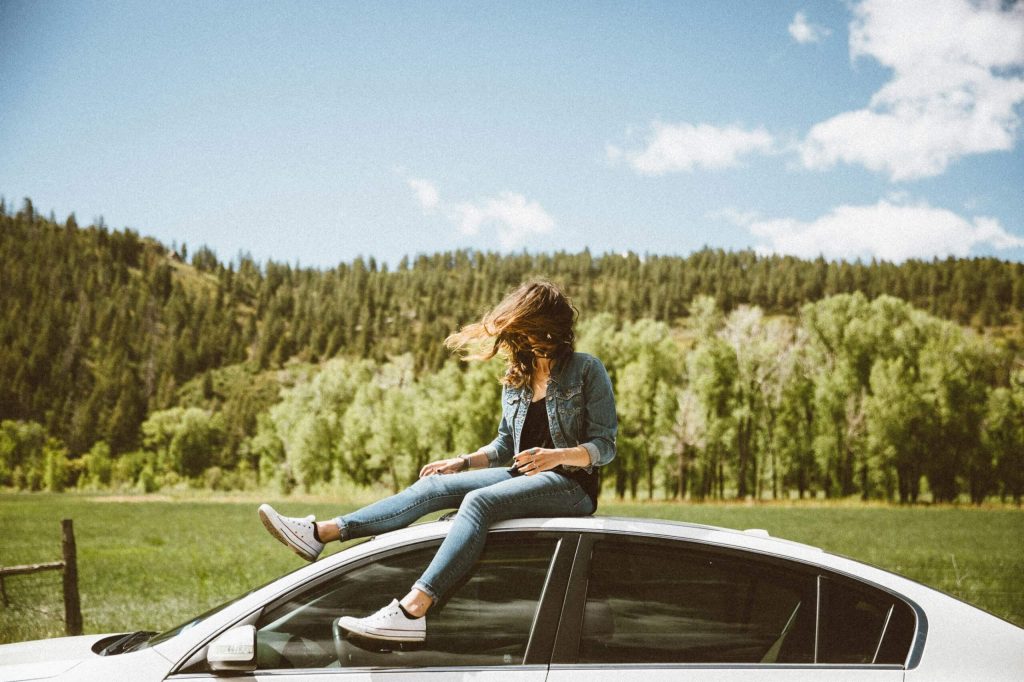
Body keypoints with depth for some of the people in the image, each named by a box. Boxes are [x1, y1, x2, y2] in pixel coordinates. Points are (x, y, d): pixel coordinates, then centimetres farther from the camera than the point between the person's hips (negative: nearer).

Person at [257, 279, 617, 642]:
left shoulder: (586, 369, -4)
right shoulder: (516, 377, 15)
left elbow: (605, 446, -9)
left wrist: (558, 455, -26)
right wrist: (462, 463, 8)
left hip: (569, 483, -7)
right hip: (522, 476, 7)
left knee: (478, 501, -33)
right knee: (434, 485, -11)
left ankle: (412, 611, -47)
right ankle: (321, 533, -18)